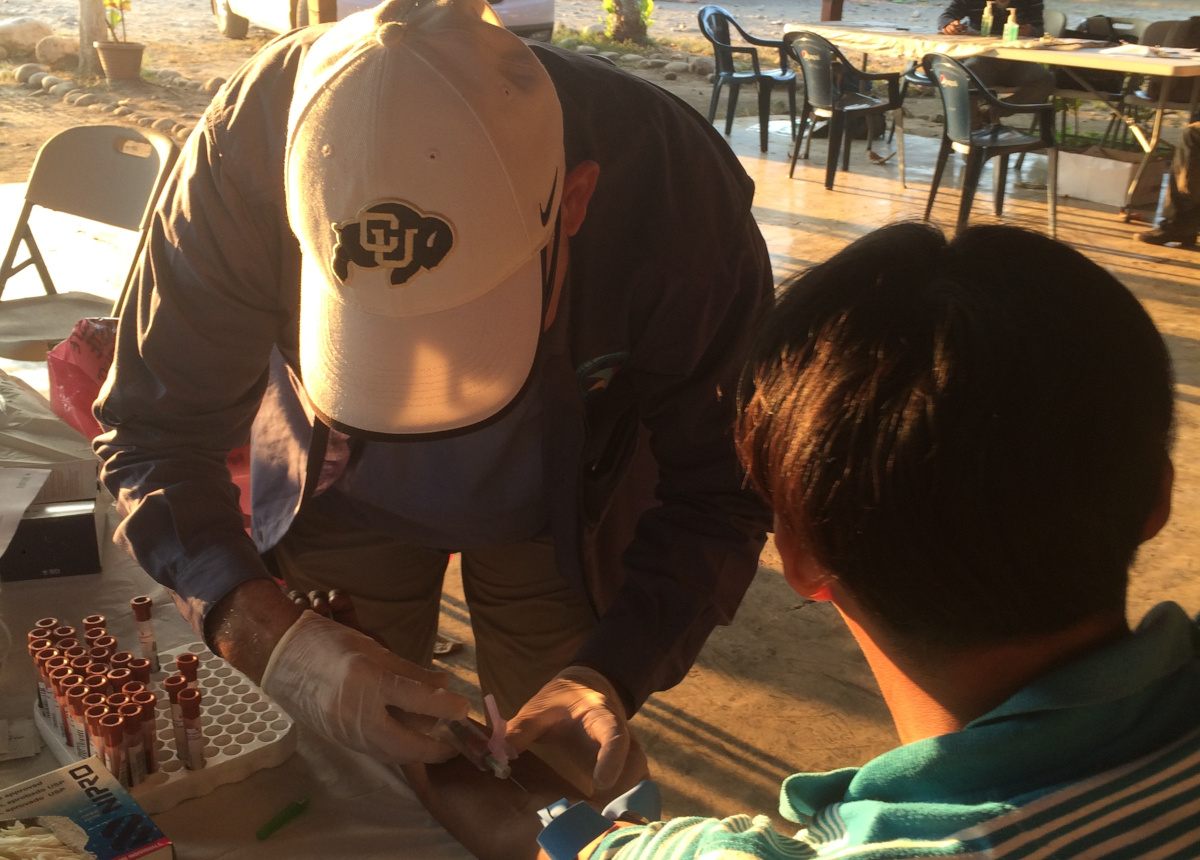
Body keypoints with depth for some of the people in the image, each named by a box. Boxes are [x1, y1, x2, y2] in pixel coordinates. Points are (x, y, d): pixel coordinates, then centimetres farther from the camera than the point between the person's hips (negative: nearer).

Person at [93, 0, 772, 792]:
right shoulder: (244, 147, -36)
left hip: (568, 506, 0)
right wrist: (268, 635, -42)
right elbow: (158, 432, -25)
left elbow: (714, 493, -25)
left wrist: (613, 674, -41)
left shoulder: (681, 190, -37)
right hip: (339, 496, 1)